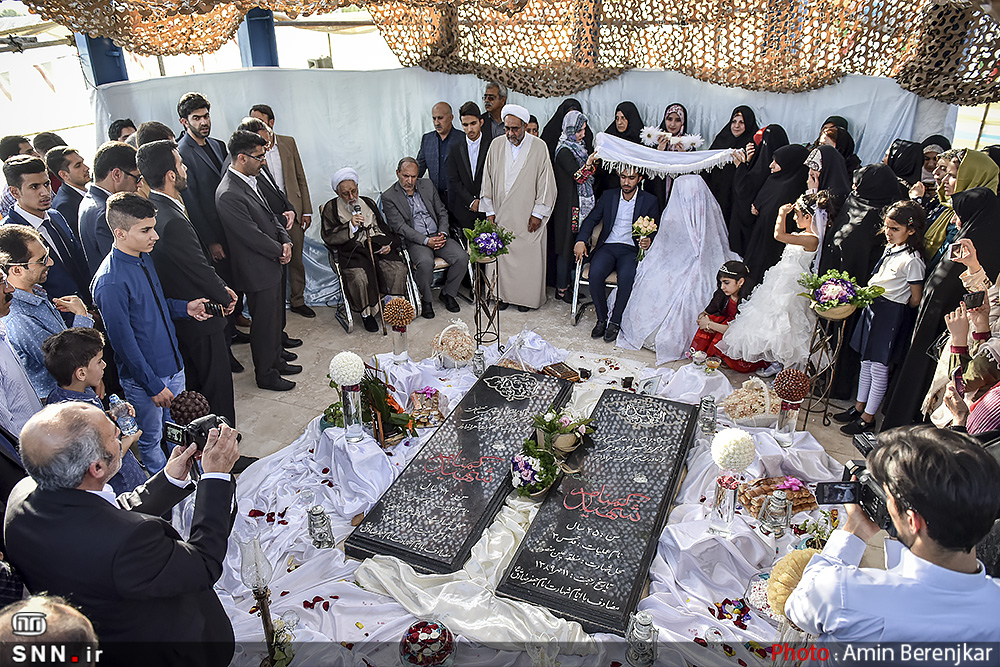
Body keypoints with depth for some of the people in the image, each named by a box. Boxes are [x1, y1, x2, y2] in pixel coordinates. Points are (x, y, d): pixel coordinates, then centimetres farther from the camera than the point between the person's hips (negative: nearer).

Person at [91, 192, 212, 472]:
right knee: (151, 439, 15)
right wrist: (154, 385, -15)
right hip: (144, 377, -7)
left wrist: (184, 307, 0)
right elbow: (124, 343, -20)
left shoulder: (144, 257, 0)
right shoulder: (111, 283, -25)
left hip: (172, 364, 7)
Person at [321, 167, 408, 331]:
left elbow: (384, 228, 23)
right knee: (360, 278, -34)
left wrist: (389, 245, 3)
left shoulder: (368, 203, 21)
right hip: (352, 250, -3)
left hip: (378, 246, 3)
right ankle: (366, 313, -9)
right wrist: (350, 226, -10)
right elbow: (328, 237, 2)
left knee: (398, 269, -25)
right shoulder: (331, 208, 10)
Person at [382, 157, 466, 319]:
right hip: (414, 241, -4)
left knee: (462, 257, -19)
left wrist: (442, 234, -6)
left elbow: (442, 212, 13)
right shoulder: (389, 197, -4)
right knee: (425, 263, -35)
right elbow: (400, 227, -11)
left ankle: (447, 293, 5)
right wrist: (426, 241, -20)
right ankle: (425, 299, -8)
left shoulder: (427, 185, 10)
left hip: (437, 235, 5)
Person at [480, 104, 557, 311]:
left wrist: (538, 213, -7)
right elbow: (488, 180, 8)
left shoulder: (539, 147, -6)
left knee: (529, 257, 2)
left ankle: (526, 297, 17)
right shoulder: (496, 146, 2)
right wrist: (489, 211, 4)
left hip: (527, 217, -2)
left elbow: (546, 183, -4)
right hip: (501, 215, 3)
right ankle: (504, 294, 23)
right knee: (502, 255, 7)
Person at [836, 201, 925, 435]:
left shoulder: (912, 260, -19)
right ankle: (859, 407, 31)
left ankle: (868, 418, 13)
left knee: (878, 367, 1)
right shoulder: (890, 249, 7)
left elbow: (915, 299, -14)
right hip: (873, 307, 9)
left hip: (892, 315, -9)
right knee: (866, 361, 17)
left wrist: (893, 309, -1)